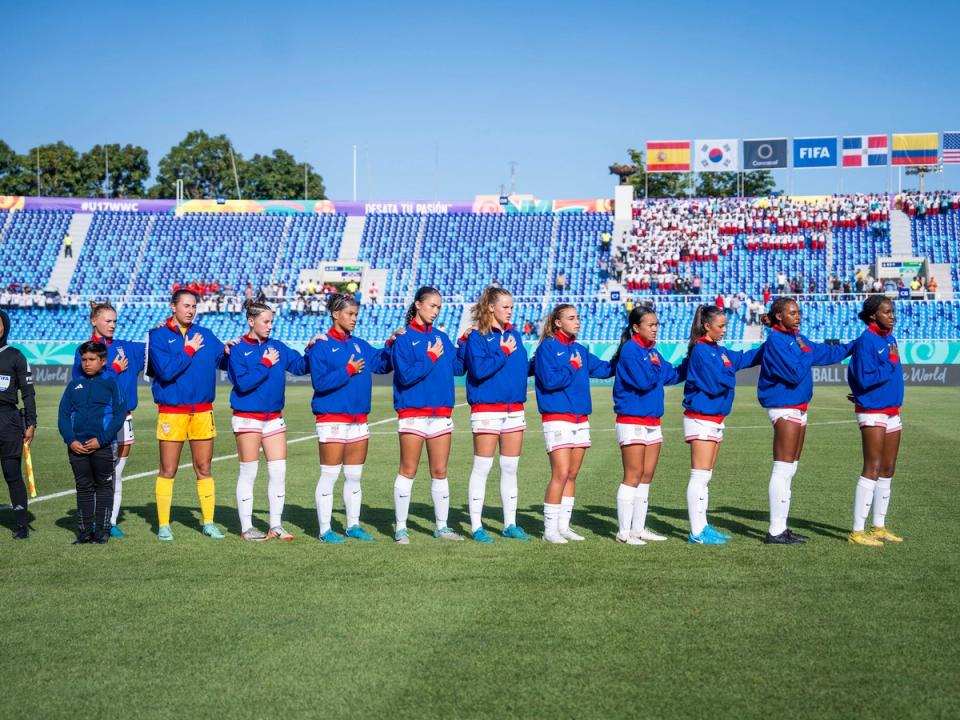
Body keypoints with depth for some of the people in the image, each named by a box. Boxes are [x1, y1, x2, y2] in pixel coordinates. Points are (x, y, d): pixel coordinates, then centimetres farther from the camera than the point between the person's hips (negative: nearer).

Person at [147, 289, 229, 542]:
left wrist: (229, 350, -10)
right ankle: (163, 525, 11)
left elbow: (225, 362, 9)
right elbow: (165, 370, -15)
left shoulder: (204, 335, 10)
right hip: (171, 412, -4)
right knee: (168, 471, 2)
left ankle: (208, 523, 16)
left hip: (203, 411, 4)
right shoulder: (158, 335, -3)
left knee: (204, 470, 8)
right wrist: (189, 350, -11)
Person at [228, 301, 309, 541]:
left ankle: (275, 525, 12)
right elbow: (243, 382, -17)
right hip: (248, 417, -5)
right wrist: (266, 364, -15)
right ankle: (246, 528, 9)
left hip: (274, 417, 5)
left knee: (279, 471, 3)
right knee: (248, 473, 2)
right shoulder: (239, 350, -6)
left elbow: (302, 366, 5)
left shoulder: (277, 347, 8)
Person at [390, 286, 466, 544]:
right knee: (408, 472, 1)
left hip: (442, 413, 5)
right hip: (413, 413, -5)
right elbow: (406, 375, -13)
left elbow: (458, 367, 7)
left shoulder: (441, 337, 12)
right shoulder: (404, 338, -4)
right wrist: (431, 357, -12)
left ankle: (441, 527, 17)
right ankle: (400, 528, 8)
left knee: (440, 472, 9)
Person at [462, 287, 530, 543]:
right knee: (482, 468, -2)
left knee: (510, 468, 10)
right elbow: (479, 369, -19)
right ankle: (476, 526, 3)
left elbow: (525, 366, 17)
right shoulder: (477, 337, -6)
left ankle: (510, 524, 17)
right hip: (486, 409, -6)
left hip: (515, 410, 6)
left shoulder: (515, 336, 12)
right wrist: (504, 353, -14)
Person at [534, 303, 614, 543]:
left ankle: (563, 526, 17)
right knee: (560, 474, -12)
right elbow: (550, 380, -17)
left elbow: (604, 368, 15)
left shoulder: (579, 350, 15)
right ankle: (550, 529, -5)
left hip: (581, 419, 7)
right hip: (557, 419, -7)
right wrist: (573, 367, -8)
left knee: (572, 475, 9)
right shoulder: (547, 347, -6)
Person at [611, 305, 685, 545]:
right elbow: (644, 381, -22)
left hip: (653, 422, 8)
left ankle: (638, 528, 18)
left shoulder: (652, 351, 13)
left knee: (646, 477, 10)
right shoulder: (630, 350, -13)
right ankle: (624, 532, -1)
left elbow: (673, 375, 16)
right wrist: (655, 366, -5)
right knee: (633, 477, -6)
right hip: (632, 422, -8)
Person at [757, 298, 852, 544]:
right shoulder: (775, 341, -15)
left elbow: (826, 353, 23)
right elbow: (796, 373, -21)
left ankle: (780, 528, 21)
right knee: (783, 469, -8)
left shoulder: (797, 338, 12)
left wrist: (855, 346, 22)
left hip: (798, 408, 10)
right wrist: (806, 352, -7)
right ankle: (775, 531, -5)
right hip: (784, 408, -10)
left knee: (790, 469, 13)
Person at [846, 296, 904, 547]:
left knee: (887, 471, 12)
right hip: (873, 413, -8)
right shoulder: (867, 341, -14)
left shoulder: (889, 338, 11)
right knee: (872, 470, -10)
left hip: (892, 412, 8)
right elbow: (864, 378, -20)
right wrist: (891, 363, -15)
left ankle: (878, 527, 21)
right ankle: (858, 531, -7)